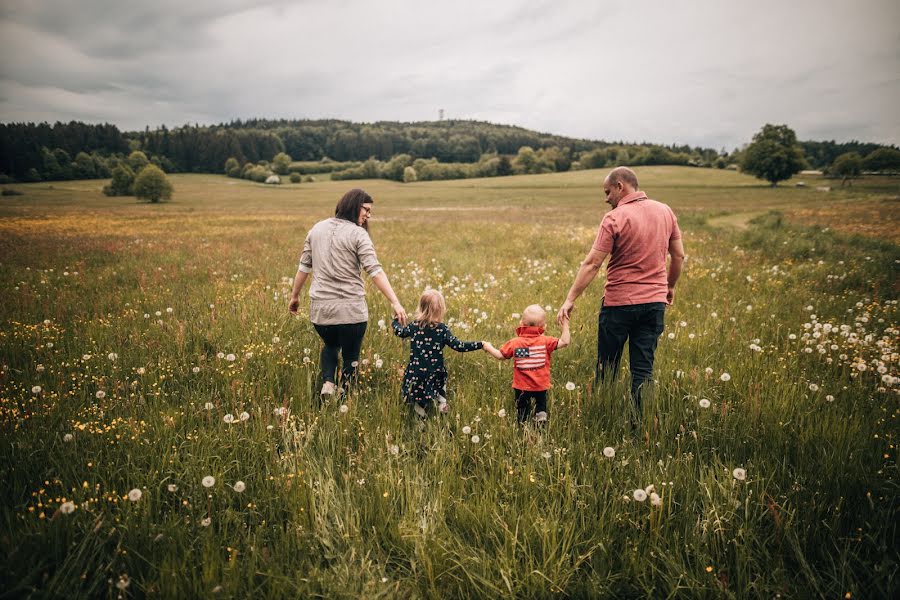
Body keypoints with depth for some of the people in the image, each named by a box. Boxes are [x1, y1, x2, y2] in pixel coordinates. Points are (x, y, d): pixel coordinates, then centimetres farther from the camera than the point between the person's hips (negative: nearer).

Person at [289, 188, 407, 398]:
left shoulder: (317, 228, 8)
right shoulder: (357, 234, -9)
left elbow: (304, 266, 12)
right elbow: (375, 271, -20)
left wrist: (294, 296, 23)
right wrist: (395, 303, -25)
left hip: (320, 308, 5)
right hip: (350, 310, -5)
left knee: (330, 345, 30)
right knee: (350, 357, 14)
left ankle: (328, 382, 9)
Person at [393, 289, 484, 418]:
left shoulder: (414, 326, -3)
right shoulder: (442, 330, -12)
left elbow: (400, 332, 16)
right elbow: (459, 346, -13)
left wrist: (395, 320, 37)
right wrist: (480, 345, -6)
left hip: (415, 372, 2)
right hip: (434, 372, -2)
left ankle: (418, 406, -4)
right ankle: (442, 402, 8)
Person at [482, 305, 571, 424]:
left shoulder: (514, 343, -10)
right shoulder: (545, 341, -13)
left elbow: (500, 355, -2)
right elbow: (565, 342, -12)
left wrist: (489, 348, 16)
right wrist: (565, 325, -3)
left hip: (521, 387, 0)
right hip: (541, 386, 0)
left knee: (522, 413, 15)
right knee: (541, 405, 22)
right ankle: (541, 414, 0)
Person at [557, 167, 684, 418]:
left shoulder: (614, 218, -12)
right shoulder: (665, 211, 5)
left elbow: (592, 263, -16)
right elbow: (678, 256, 11)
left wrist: (570, 299, -13)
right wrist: (670, 287, 25)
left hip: (619, 303, -4)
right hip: (655, 301, 5)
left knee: (606, 368, 11)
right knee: (643, 370, 8)